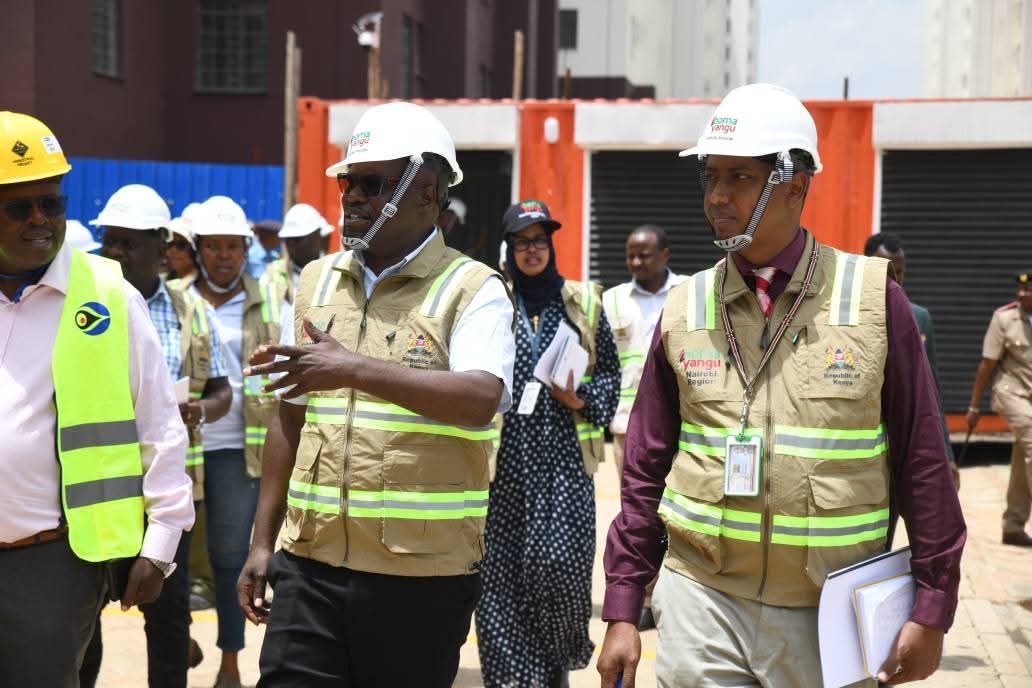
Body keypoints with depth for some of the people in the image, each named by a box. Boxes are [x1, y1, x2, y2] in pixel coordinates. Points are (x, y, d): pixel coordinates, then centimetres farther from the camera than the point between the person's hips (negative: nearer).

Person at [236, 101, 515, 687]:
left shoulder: (472, 289, -5)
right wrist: (263, 540, 14)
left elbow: (482, 398, -23)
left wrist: (356, 368, -28)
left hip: (421, 573, -4)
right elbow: (292, 415, 16)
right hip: (312, 561, 4)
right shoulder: (317, 281, 12)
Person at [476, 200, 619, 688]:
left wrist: (581, 399, -5)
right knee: (500, 570, -3)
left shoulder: (583, 302, 10)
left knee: (561, 561, -10)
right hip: (504, 456, 1)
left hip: (564, 454, 0)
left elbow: (611, 372, 12)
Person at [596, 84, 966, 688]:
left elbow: (924, 463, -1)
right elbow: (645, 472, 7)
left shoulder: (874, 297, -4)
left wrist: (932, 612, -4)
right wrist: (622, 614, 5)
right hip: (702, 602, 1)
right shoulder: (683, 311, 3)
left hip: (830, 615, -1)